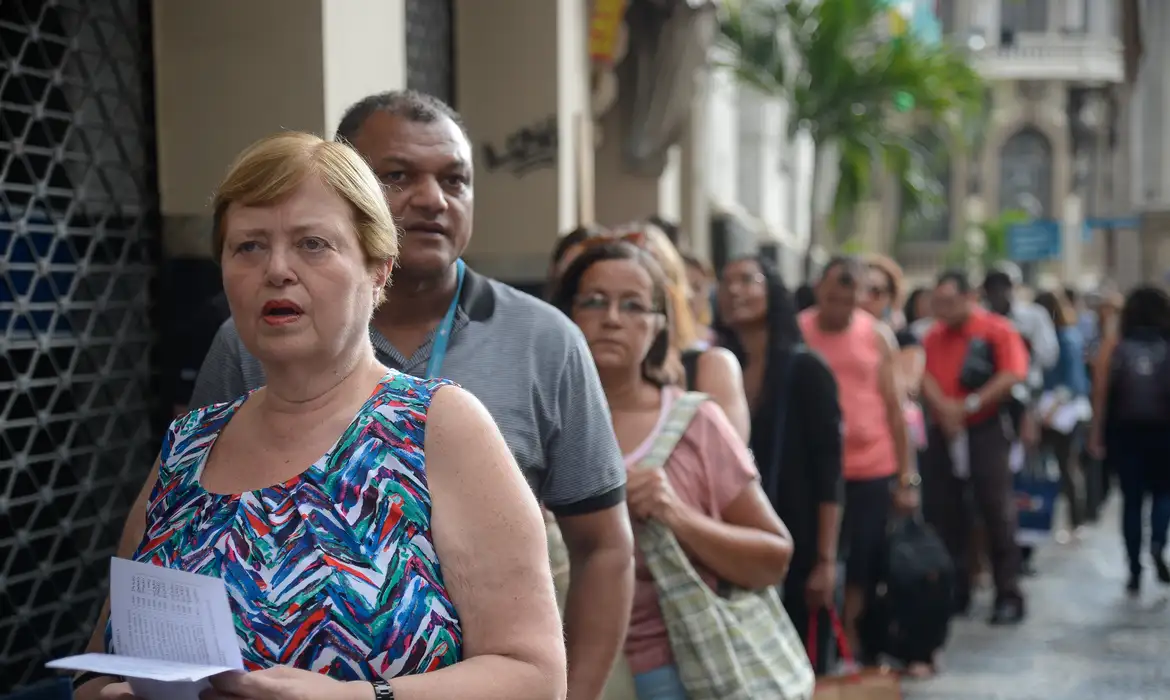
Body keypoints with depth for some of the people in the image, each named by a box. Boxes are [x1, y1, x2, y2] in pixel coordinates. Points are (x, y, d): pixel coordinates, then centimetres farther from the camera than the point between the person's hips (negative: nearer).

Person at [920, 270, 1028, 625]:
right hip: (942, 433, 5)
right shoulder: (933, 335, 9)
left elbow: (1012, 375, -16)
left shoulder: (997, 329, -6)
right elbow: (924, 376, 2)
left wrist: (970, 405, -18)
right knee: (941, 512, 9)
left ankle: (1009, 596, 4)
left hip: (986, 431, -5)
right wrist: (942, 407, -15)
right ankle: (953, 592, 21)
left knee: (997, 512, -3)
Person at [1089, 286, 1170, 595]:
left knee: (1131, 499, 8)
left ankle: (1135, 571, 7)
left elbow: (1101, 392, -2)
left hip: (1124, 431, 1)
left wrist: (1096, 434, 1)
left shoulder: (1114, 344, 2)